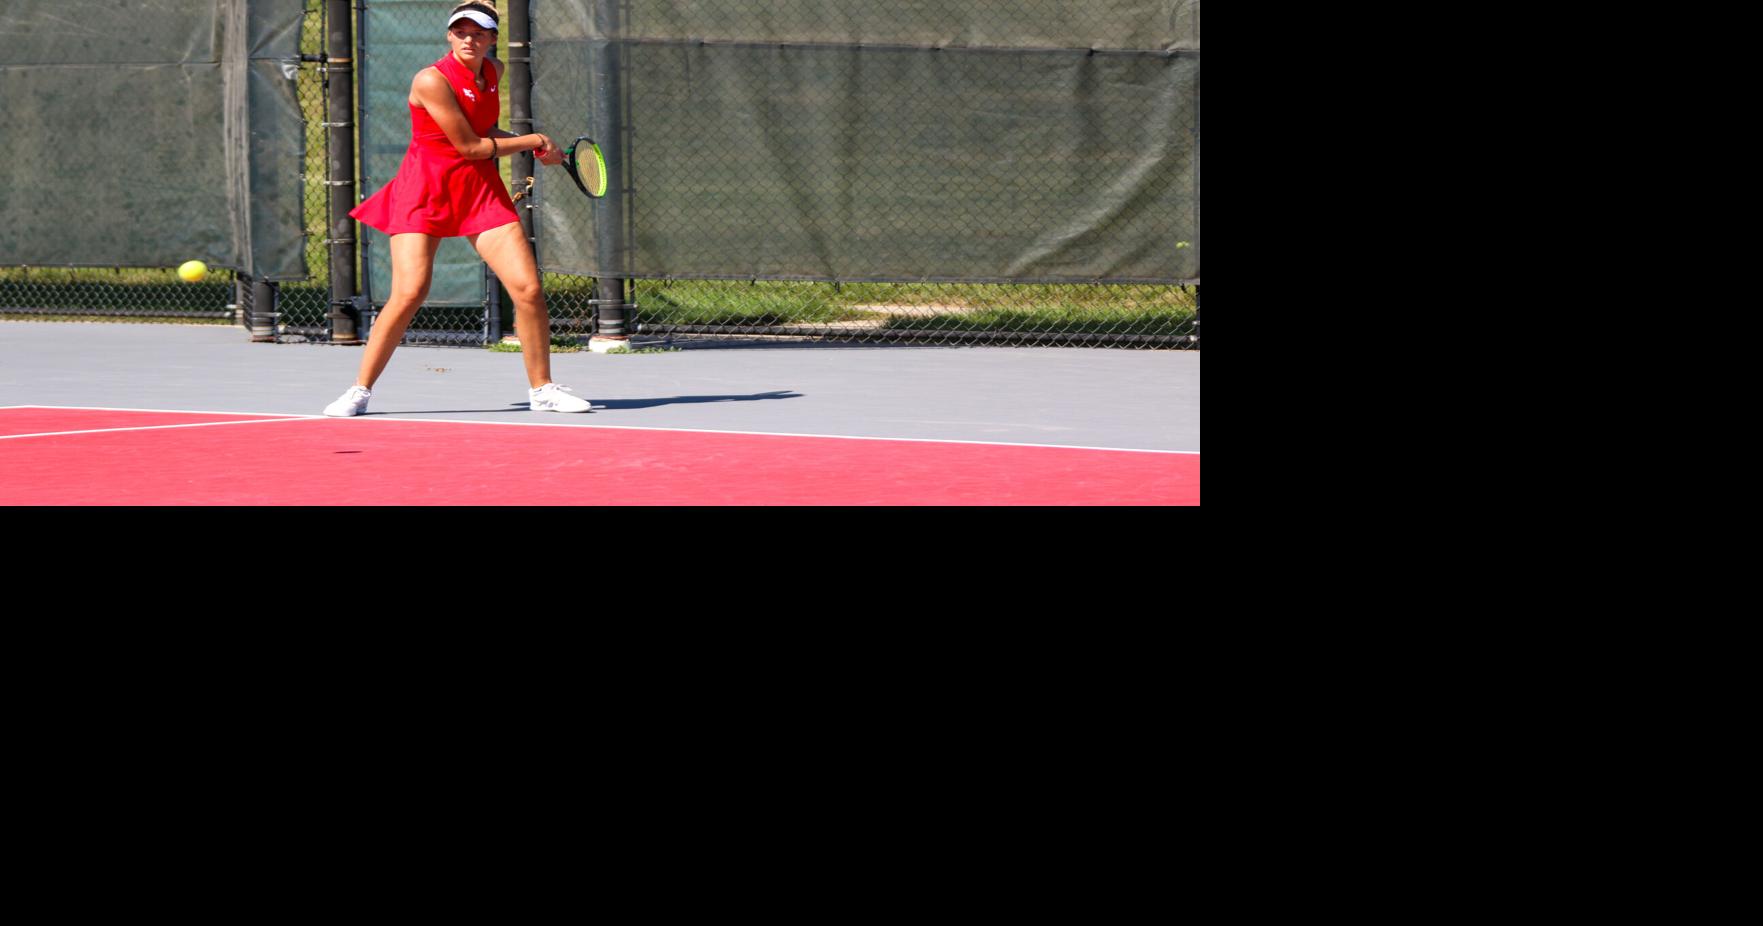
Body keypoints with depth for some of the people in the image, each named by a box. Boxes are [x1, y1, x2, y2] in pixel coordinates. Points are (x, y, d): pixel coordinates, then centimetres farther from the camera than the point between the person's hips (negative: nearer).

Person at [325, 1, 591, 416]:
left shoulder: (493, 72, 6)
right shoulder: (432, 81, -17)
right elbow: (469, 146, -15)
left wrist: (535, 148, 7)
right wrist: (534, 141, -6)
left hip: (480, 188, 6)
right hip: (424, 191, -6)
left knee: (528, 288, -6)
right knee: (409, 293, -16)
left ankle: (542, 389, 10)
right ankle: (359, 391, -2)